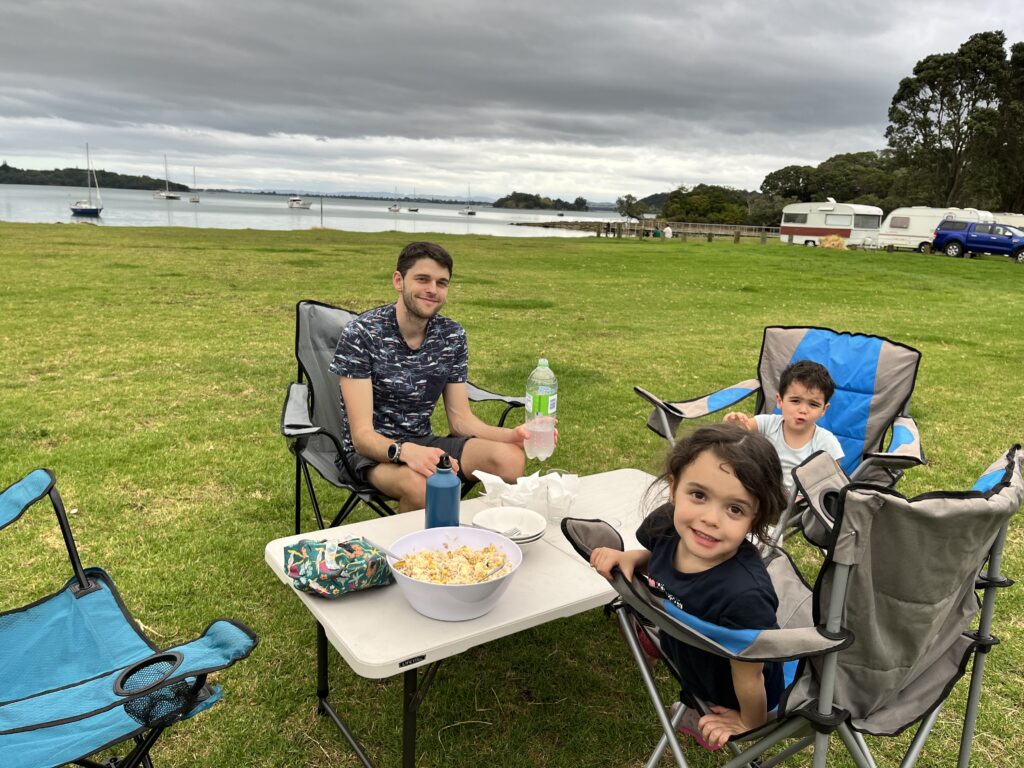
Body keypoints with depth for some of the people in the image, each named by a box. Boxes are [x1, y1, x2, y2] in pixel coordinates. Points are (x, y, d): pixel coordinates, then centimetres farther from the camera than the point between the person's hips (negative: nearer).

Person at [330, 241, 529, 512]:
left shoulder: (453, 336, 0)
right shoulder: (360, 334, -16)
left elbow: (461, 420, 2)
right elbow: (362, 435, -20)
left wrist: (513, 435, -18)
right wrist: (406, 451, -42)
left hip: (423, 443, 5)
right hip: (370, 450, -4)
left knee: (511, 458, -20)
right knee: (422, 485, -38)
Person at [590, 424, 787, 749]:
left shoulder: (744, 595, -44)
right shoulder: (665, 523, -25)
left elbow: (748, 680, -25)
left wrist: (749, 724, -7)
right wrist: (630, 558, -17)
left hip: (727, 697, -6)